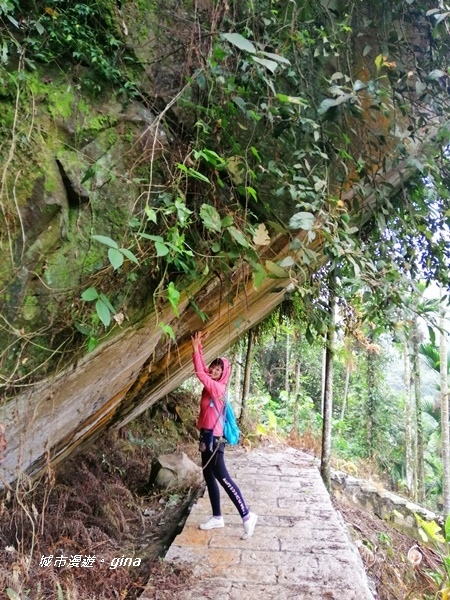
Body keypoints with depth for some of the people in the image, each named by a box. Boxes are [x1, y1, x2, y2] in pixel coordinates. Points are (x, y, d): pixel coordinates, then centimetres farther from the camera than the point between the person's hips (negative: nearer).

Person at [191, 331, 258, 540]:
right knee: (209, 477, 14)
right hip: (206, 436, 10)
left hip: (212, 437, -10)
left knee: (223, 478, -7)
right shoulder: (211, 385, 8)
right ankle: (217, 517, 24)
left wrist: (196, 348, -16)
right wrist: (199, 346, 2)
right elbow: (202, 369, 12)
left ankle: (247, 516, -1)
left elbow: (199, 373, -20)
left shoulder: (218, 388, -15)